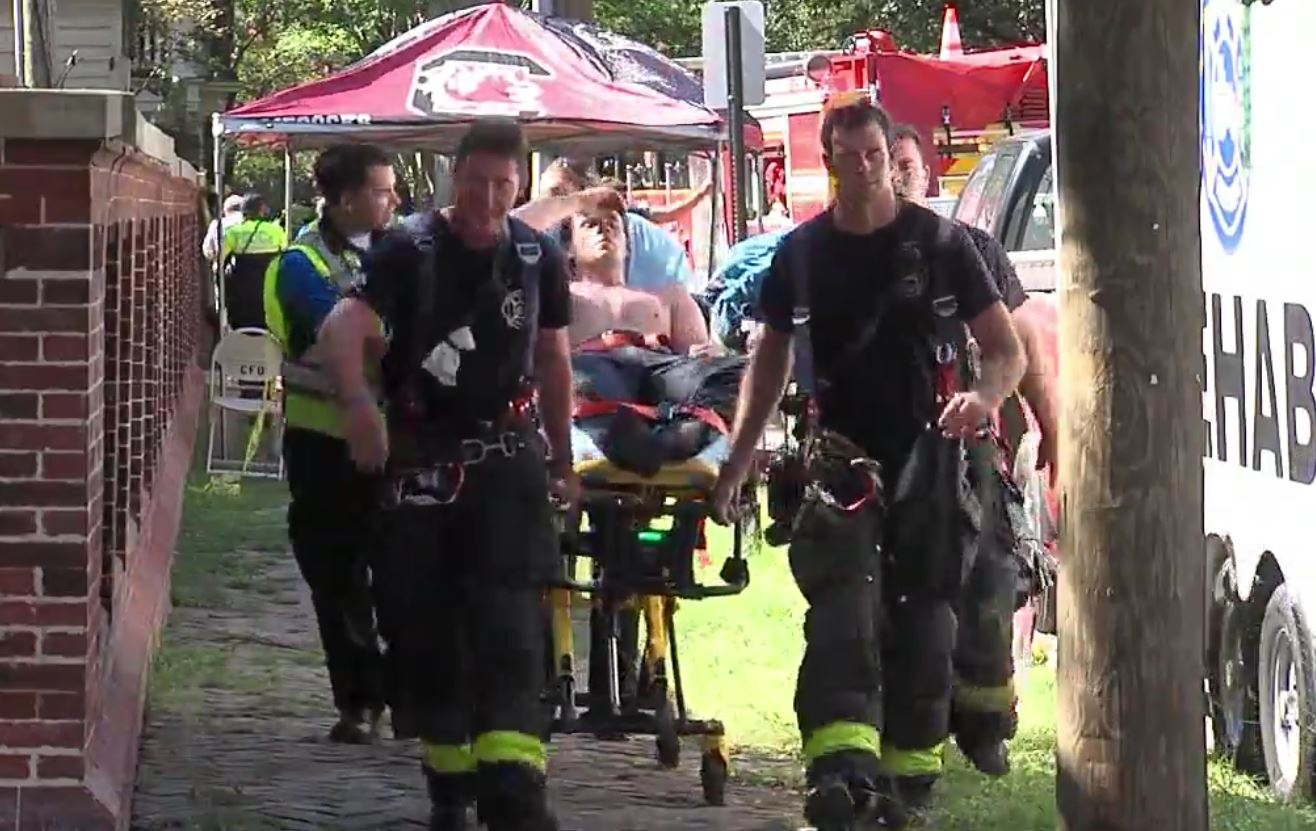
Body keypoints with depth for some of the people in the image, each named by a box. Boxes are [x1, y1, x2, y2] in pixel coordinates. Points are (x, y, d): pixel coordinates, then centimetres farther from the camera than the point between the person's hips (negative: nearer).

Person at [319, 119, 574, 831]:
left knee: (508, 625, -13)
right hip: (422, 457, -1)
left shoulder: (537, 258, 5)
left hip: (506, 456, 1)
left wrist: (563, 461, 21)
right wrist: (358, 403, -41)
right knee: (429, 630, 4)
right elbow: (345, 326, -22)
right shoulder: (409, 254, -7)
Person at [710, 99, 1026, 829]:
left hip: (929, 459, 0)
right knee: (841, 611, -17)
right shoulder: (801, 254, 6)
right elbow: (770, 358, 17)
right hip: (843, 459, 1)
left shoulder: (940, 244, -1)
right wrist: (735, 464, 11)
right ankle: (843, 768, -32)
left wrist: (983, 397, -24)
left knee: (922, 619, 2)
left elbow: (1007, 349, -1)